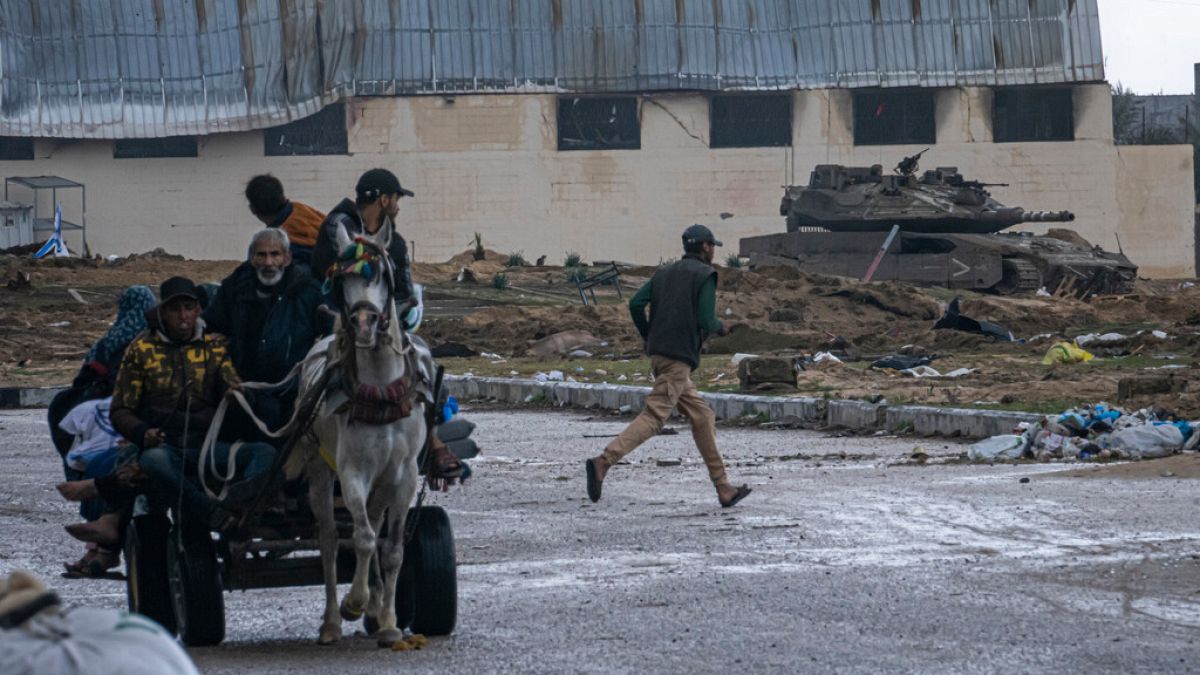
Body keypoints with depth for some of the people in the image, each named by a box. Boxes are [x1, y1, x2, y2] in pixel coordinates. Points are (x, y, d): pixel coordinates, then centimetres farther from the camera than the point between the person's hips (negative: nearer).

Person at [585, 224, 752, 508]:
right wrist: (720, 327, 11)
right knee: (652, 418, -14)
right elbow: (705, 321, -11)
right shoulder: (705, 275, -3)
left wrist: (648, 337, 17)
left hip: (659, 354, 8)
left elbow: (635, 303, 6)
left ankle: (723, 488, 13)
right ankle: (603, 463, -28)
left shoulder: (664, 273, 17)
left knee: (702, 417, 12)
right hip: (680, 357, -8)